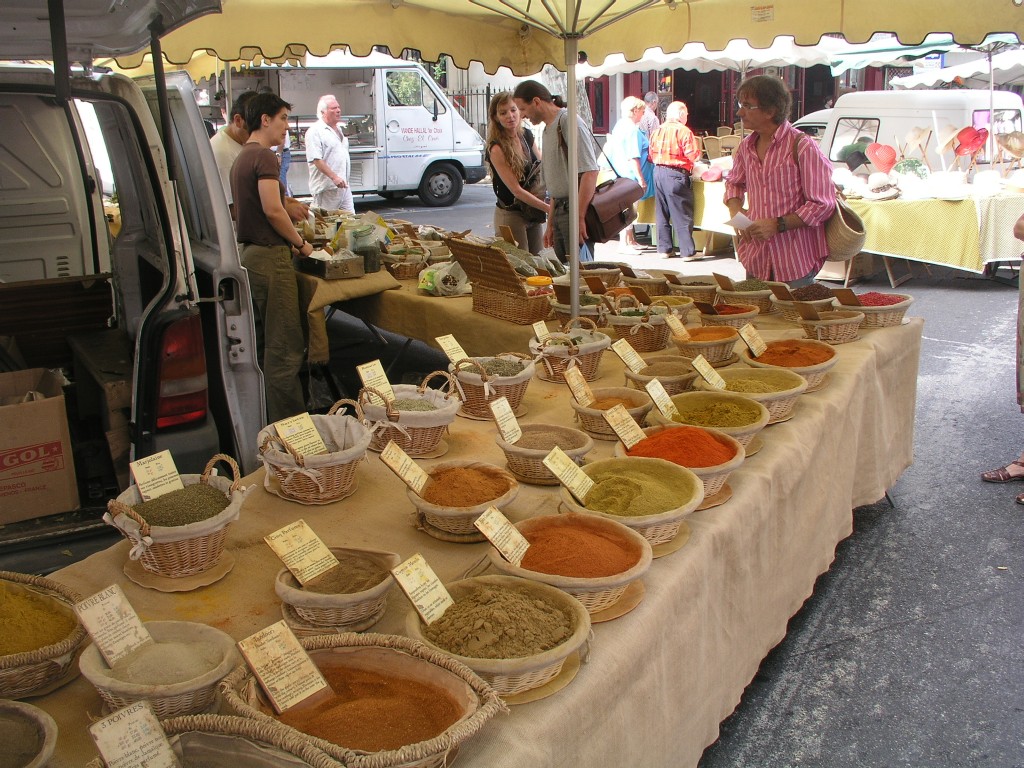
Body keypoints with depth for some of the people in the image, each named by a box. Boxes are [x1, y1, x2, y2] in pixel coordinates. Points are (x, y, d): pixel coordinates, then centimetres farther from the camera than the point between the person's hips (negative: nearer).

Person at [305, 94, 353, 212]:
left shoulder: (339, 130, 19)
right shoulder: (315, 131, -10)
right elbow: (316, 159, -19)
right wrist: (334, 177, -25)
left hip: (344, 186, 8)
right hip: (327, 188, -8)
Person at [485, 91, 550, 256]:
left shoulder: (527, 135, 3)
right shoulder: (497, 148, -18)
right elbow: (516, 190, -21)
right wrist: (549, 208, -26)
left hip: (533, 214, 7)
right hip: (510, 216, -7)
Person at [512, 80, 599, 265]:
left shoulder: (569, 122, -11)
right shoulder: (548, 129, 19)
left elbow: (590, 172, -19)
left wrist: (580, 217, -21)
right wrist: (550, 224, 21)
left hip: (574, 209, -9)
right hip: (560, 211, 9)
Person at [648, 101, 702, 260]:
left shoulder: (657, 130, 8)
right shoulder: (684, 131, -10)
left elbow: (651, 155, 11)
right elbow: (693, 155, -13)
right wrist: (698, 151, 8)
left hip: (658, 172, 6)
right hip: (676, 174, -6)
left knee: (662, 214, 12)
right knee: (682, 215, -1)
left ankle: (664, 249, 14)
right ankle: (687, 251, 1)